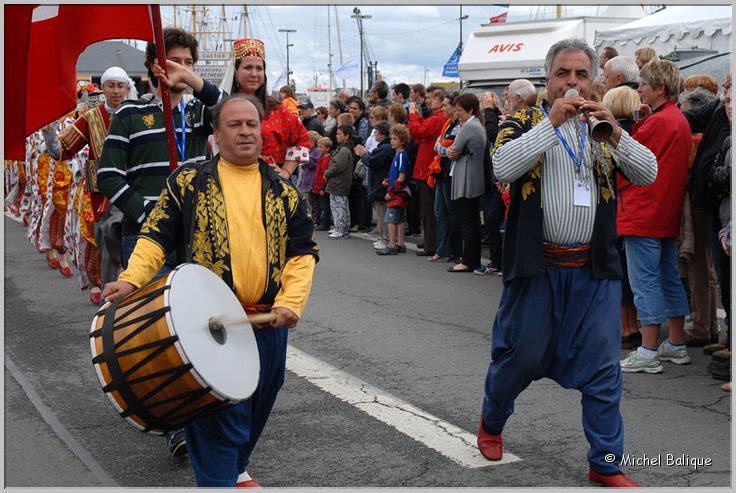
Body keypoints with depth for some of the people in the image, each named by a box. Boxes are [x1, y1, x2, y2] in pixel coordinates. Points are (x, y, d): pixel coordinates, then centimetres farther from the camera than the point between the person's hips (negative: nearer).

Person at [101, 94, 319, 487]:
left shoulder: (282, 192, 9)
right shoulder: (189, 183, 3)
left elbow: (302, 253, 6)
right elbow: (156, 237, 0)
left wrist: (291, 302, -8)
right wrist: (132, 279, -17)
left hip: (268, 322, 4)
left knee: (256, 406, 17)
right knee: (218, 413, -6)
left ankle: (236, 468, 40)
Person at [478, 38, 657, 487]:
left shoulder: (604, 129, 11)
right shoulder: (524, 124, 2)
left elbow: (648, 173, -1)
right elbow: (503, 168, -18)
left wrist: (614, 131, -15)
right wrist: (552, 121, -20)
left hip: (595, 268, 2)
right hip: (537, 265, -2)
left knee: (603, 370, 3)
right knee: (518, 357, 11)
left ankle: (606, 463, 13)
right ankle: (492, 423, 38)